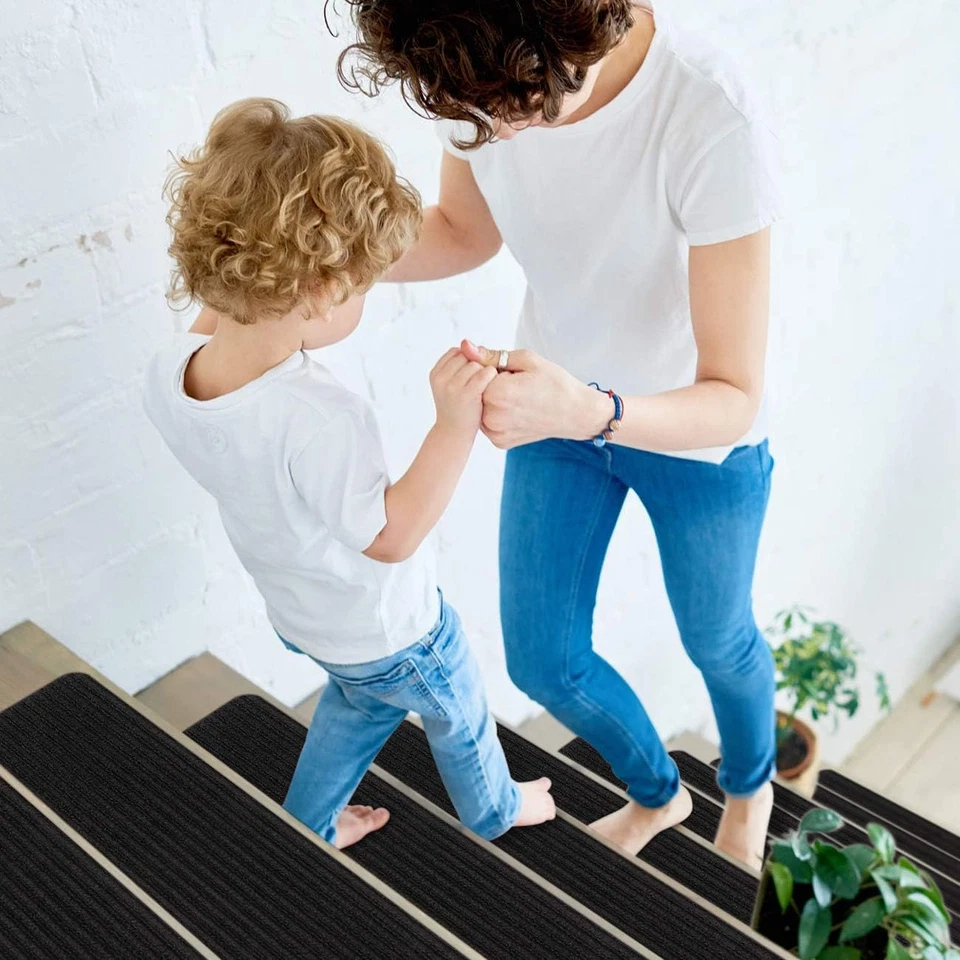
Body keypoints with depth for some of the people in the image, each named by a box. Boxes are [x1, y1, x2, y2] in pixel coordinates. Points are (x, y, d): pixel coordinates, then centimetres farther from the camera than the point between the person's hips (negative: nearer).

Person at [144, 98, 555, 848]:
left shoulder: (169, 376, -22)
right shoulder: (318, 419, -44)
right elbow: (391, 537, -30)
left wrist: (222, 301, -5)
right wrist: (456, 425, -37)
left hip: (299, 614, 6)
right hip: (387, 629, -6)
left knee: (360, 699, 36)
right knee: (458, 713, 26)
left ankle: (312, 823, 56)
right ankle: (494, 809, 55)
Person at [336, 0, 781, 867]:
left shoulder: (715, 124, -38)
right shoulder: (483, 77, -23)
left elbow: (733, 400, -32)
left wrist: (586, 412, -52)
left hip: (698, 434, -4)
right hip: (556, 403, 4)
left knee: (718, 642, 22)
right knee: (542, 660, 14)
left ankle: (750, 788, 60)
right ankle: (656, 792, 49)